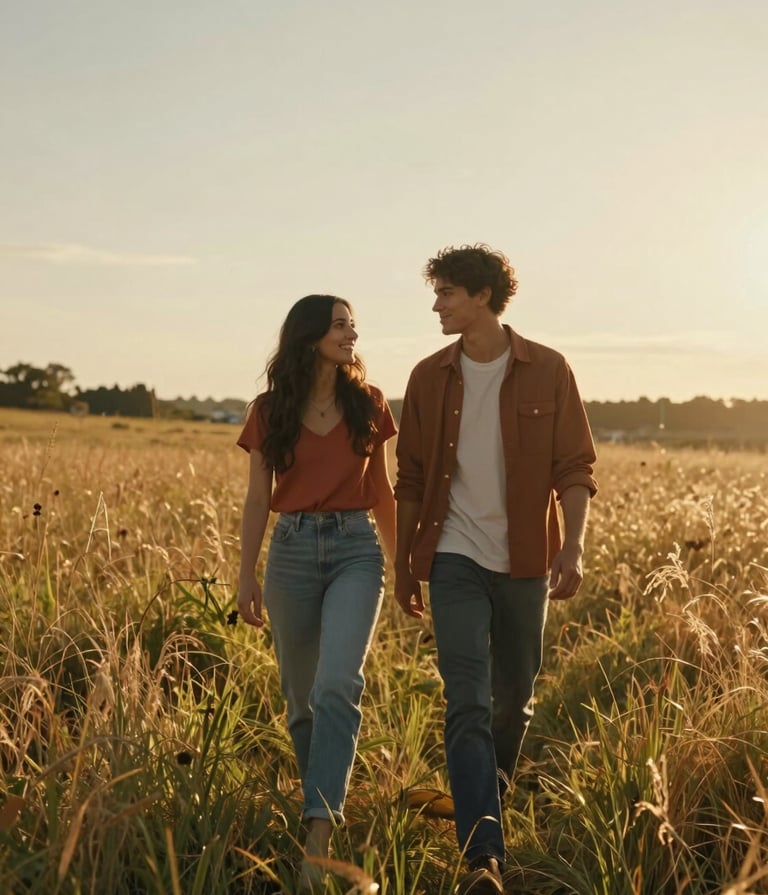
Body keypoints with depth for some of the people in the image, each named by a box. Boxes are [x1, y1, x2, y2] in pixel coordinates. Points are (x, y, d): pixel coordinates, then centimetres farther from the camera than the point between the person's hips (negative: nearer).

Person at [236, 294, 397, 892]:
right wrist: (247, 573, 1)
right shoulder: (270, 411, 3)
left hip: (355, 549, -1)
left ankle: (319, 831, -25)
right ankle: (324, 796, 32)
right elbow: (258, 497, 5)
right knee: (301, 696, 9)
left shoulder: (368, 404, 5)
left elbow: (381, 490, 12)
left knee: (338, 683, -21)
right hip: (292, 550, 1)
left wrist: (401, 562, 14)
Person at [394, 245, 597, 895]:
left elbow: (575, 469, -1)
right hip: (455, 557, 0)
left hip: (524, 561, 0)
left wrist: (572, 548, -13)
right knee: (468, 704, -11)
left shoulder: (548, 371, -2)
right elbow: (412, 480, 10)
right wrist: (403, 565, 11)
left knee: (513, 701, 12)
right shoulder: (430, 377, 5)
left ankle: (487, 809, 39)